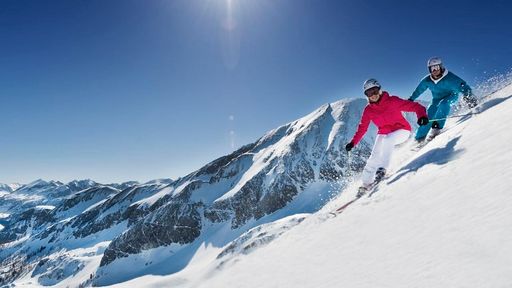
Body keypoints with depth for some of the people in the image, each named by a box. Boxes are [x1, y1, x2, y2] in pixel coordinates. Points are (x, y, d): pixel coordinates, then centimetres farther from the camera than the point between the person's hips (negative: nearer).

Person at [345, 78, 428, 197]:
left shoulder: (392, 101, -16)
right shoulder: (368, 110, -4)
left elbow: (413, 106, -20)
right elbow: (362, 128, 2)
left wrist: (422, 115, -39)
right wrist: (353, 142, -5)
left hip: (402, 130, -4)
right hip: (383, 133, 4)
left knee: (387, 140, -36)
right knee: (373, 159, -6)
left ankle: (382, 168, -26)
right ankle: (366, 183, 9)